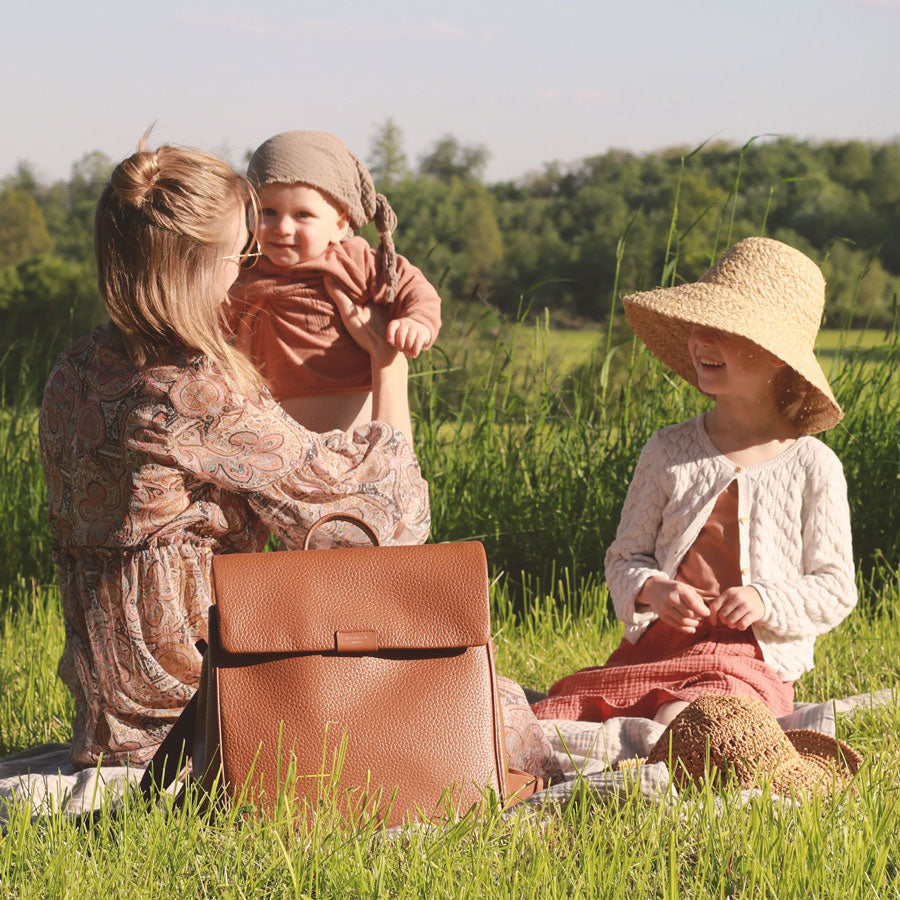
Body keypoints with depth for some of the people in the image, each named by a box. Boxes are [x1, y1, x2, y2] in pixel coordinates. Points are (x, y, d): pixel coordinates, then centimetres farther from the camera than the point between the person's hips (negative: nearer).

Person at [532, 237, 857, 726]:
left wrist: (765, 600, -14)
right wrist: (652, 588, -11)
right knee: (545, 722, -21)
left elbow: (835, 590, 5)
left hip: (752, 662, -3)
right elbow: (625, 557, 12)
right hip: (655, 647, 3)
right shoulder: (668, 450, 9)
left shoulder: (812, 466, 2)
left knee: (676, 723, -36)